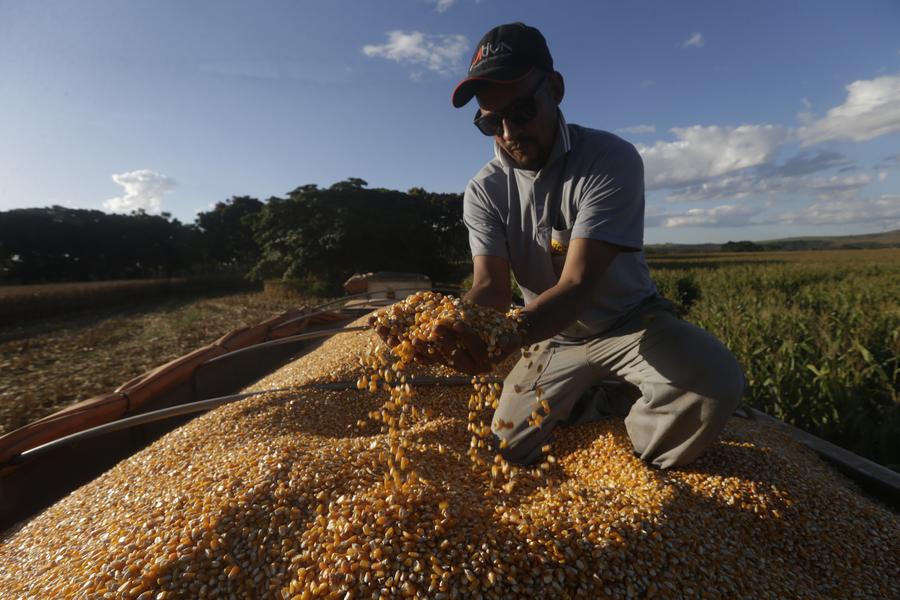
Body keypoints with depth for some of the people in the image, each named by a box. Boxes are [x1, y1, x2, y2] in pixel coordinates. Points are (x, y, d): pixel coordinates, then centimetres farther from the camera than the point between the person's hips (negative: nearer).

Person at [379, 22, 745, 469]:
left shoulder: (611, 159, -20)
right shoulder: (484, 191, -9)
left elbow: (577, 284, -31)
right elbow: (491, 285, -18)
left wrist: (506, 338, -50)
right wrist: (457, 326, -42)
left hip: (630, 322, -2)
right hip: (554, 338, 3)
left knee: (715, 379, -31)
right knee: (509, 449, -3)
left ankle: (635, 458, 3)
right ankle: (611, 401, 20)